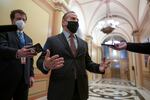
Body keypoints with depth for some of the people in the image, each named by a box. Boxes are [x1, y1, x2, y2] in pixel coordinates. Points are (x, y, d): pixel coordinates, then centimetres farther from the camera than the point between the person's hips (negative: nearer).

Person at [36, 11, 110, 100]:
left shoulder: (83, 43, 11)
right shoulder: (52, 40, -1)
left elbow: (88, 63, 12)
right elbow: (40, 61, -4)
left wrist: (99, 67, -7)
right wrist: (45, 65, -27)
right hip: (60, 90, -3)